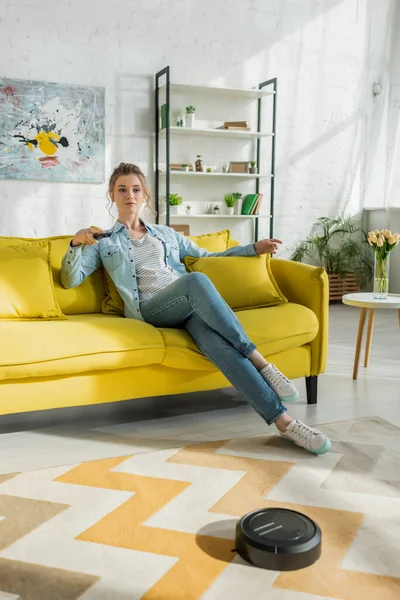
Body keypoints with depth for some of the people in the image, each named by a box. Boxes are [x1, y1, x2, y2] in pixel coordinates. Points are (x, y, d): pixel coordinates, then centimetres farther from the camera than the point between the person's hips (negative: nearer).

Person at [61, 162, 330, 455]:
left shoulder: (166, 234, 31)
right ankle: (261, 362, -36)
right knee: (196, 280, -37)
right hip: (149, 310, -3)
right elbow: (71, 280, 12)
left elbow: (207, 257, 36)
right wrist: (76, 243, -6)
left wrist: (253, 248, 27)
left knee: (213, 339, -35)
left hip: (191, 305, 3)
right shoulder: (104, 243, 22)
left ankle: (282, 419, -43)